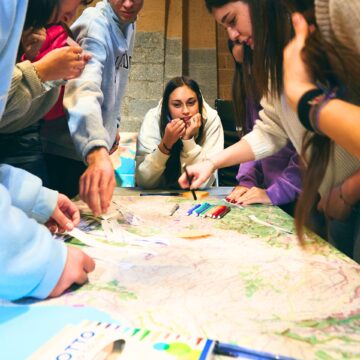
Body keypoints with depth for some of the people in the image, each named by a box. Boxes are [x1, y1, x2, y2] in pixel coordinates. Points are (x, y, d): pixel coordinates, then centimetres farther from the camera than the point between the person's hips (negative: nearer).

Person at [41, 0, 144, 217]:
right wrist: (97, 152, -54)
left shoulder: (129, 25, 5)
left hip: (98, 146, 8)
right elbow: (85, 89, -39)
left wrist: (114, 124, 12)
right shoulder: (95, 24, -22)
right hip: (67, 150, -8)